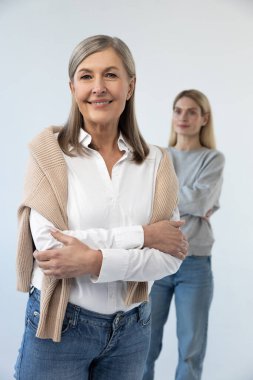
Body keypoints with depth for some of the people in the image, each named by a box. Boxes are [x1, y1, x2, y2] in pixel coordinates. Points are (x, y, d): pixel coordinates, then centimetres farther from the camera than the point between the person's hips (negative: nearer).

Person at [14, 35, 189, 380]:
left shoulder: (156, 163, -1)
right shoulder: (49, 153, -8)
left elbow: (171, 257, -7)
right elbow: (49, 244, -18)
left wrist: (96, 262, -21)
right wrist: (142, 235, -16)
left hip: (132, 329, 3)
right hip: (60, 325, -2)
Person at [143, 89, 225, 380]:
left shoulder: (213, 159, 3)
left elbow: (201, 201, -13)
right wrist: (190, 203, -14)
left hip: (194, 264, -1)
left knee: (192, 349, 6)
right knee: (145, 343, 8)